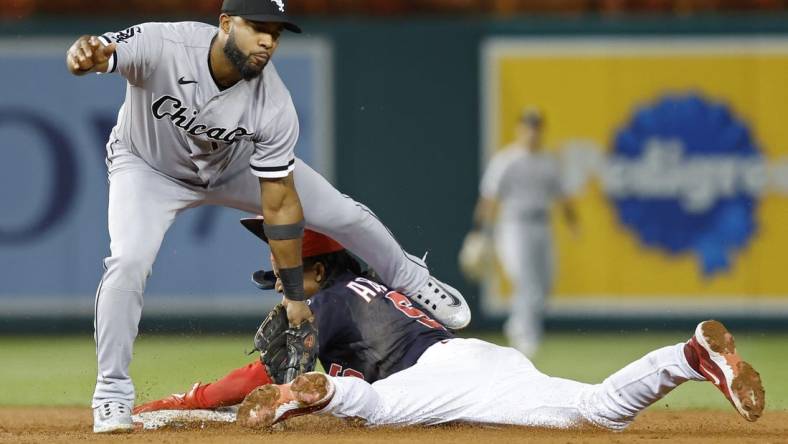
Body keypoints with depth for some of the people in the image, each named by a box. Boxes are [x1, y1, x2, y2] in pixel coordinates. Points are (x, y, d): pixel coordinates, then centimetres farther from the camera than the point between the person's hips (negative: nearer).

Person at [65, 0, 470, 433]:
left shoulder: (274, 107, -30)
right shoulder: (161, 45, -38)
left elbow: (279, 205, -23)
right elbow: (84, 57, -47)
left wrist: (295, 297, -20)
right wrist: (84, 54, -74)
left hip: (236, 165, 3)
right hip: (148, 166, -2)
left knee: (345, 216, 2)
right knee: (128, 262, -26)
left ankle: (410, 281, 35)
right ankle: (112, 393, -7)